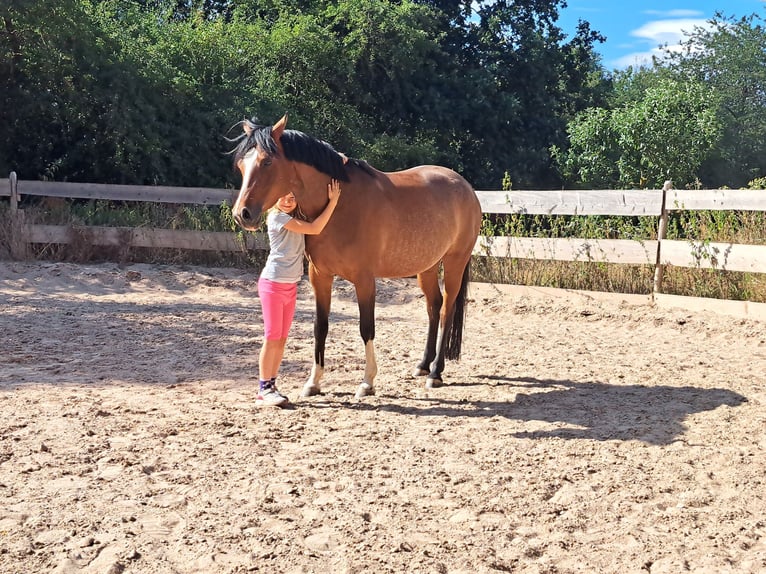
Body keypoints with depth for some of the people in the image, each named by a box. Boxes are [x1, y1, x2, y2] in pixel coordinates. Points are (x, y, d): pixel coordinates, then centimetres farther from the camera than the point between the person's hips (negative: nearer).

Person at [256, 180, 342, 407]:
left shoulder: (297, 217, 11)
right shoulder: (277, 217, -12)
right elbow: (315, 228, -18)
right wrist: (333, 201, -17)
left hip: (291, 286, 8)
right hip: (273, 284, -8)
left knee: (281, 339, 9)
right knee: (272, 338, -6)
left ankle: (270, 386, 15)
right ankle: (264, 390, -1)